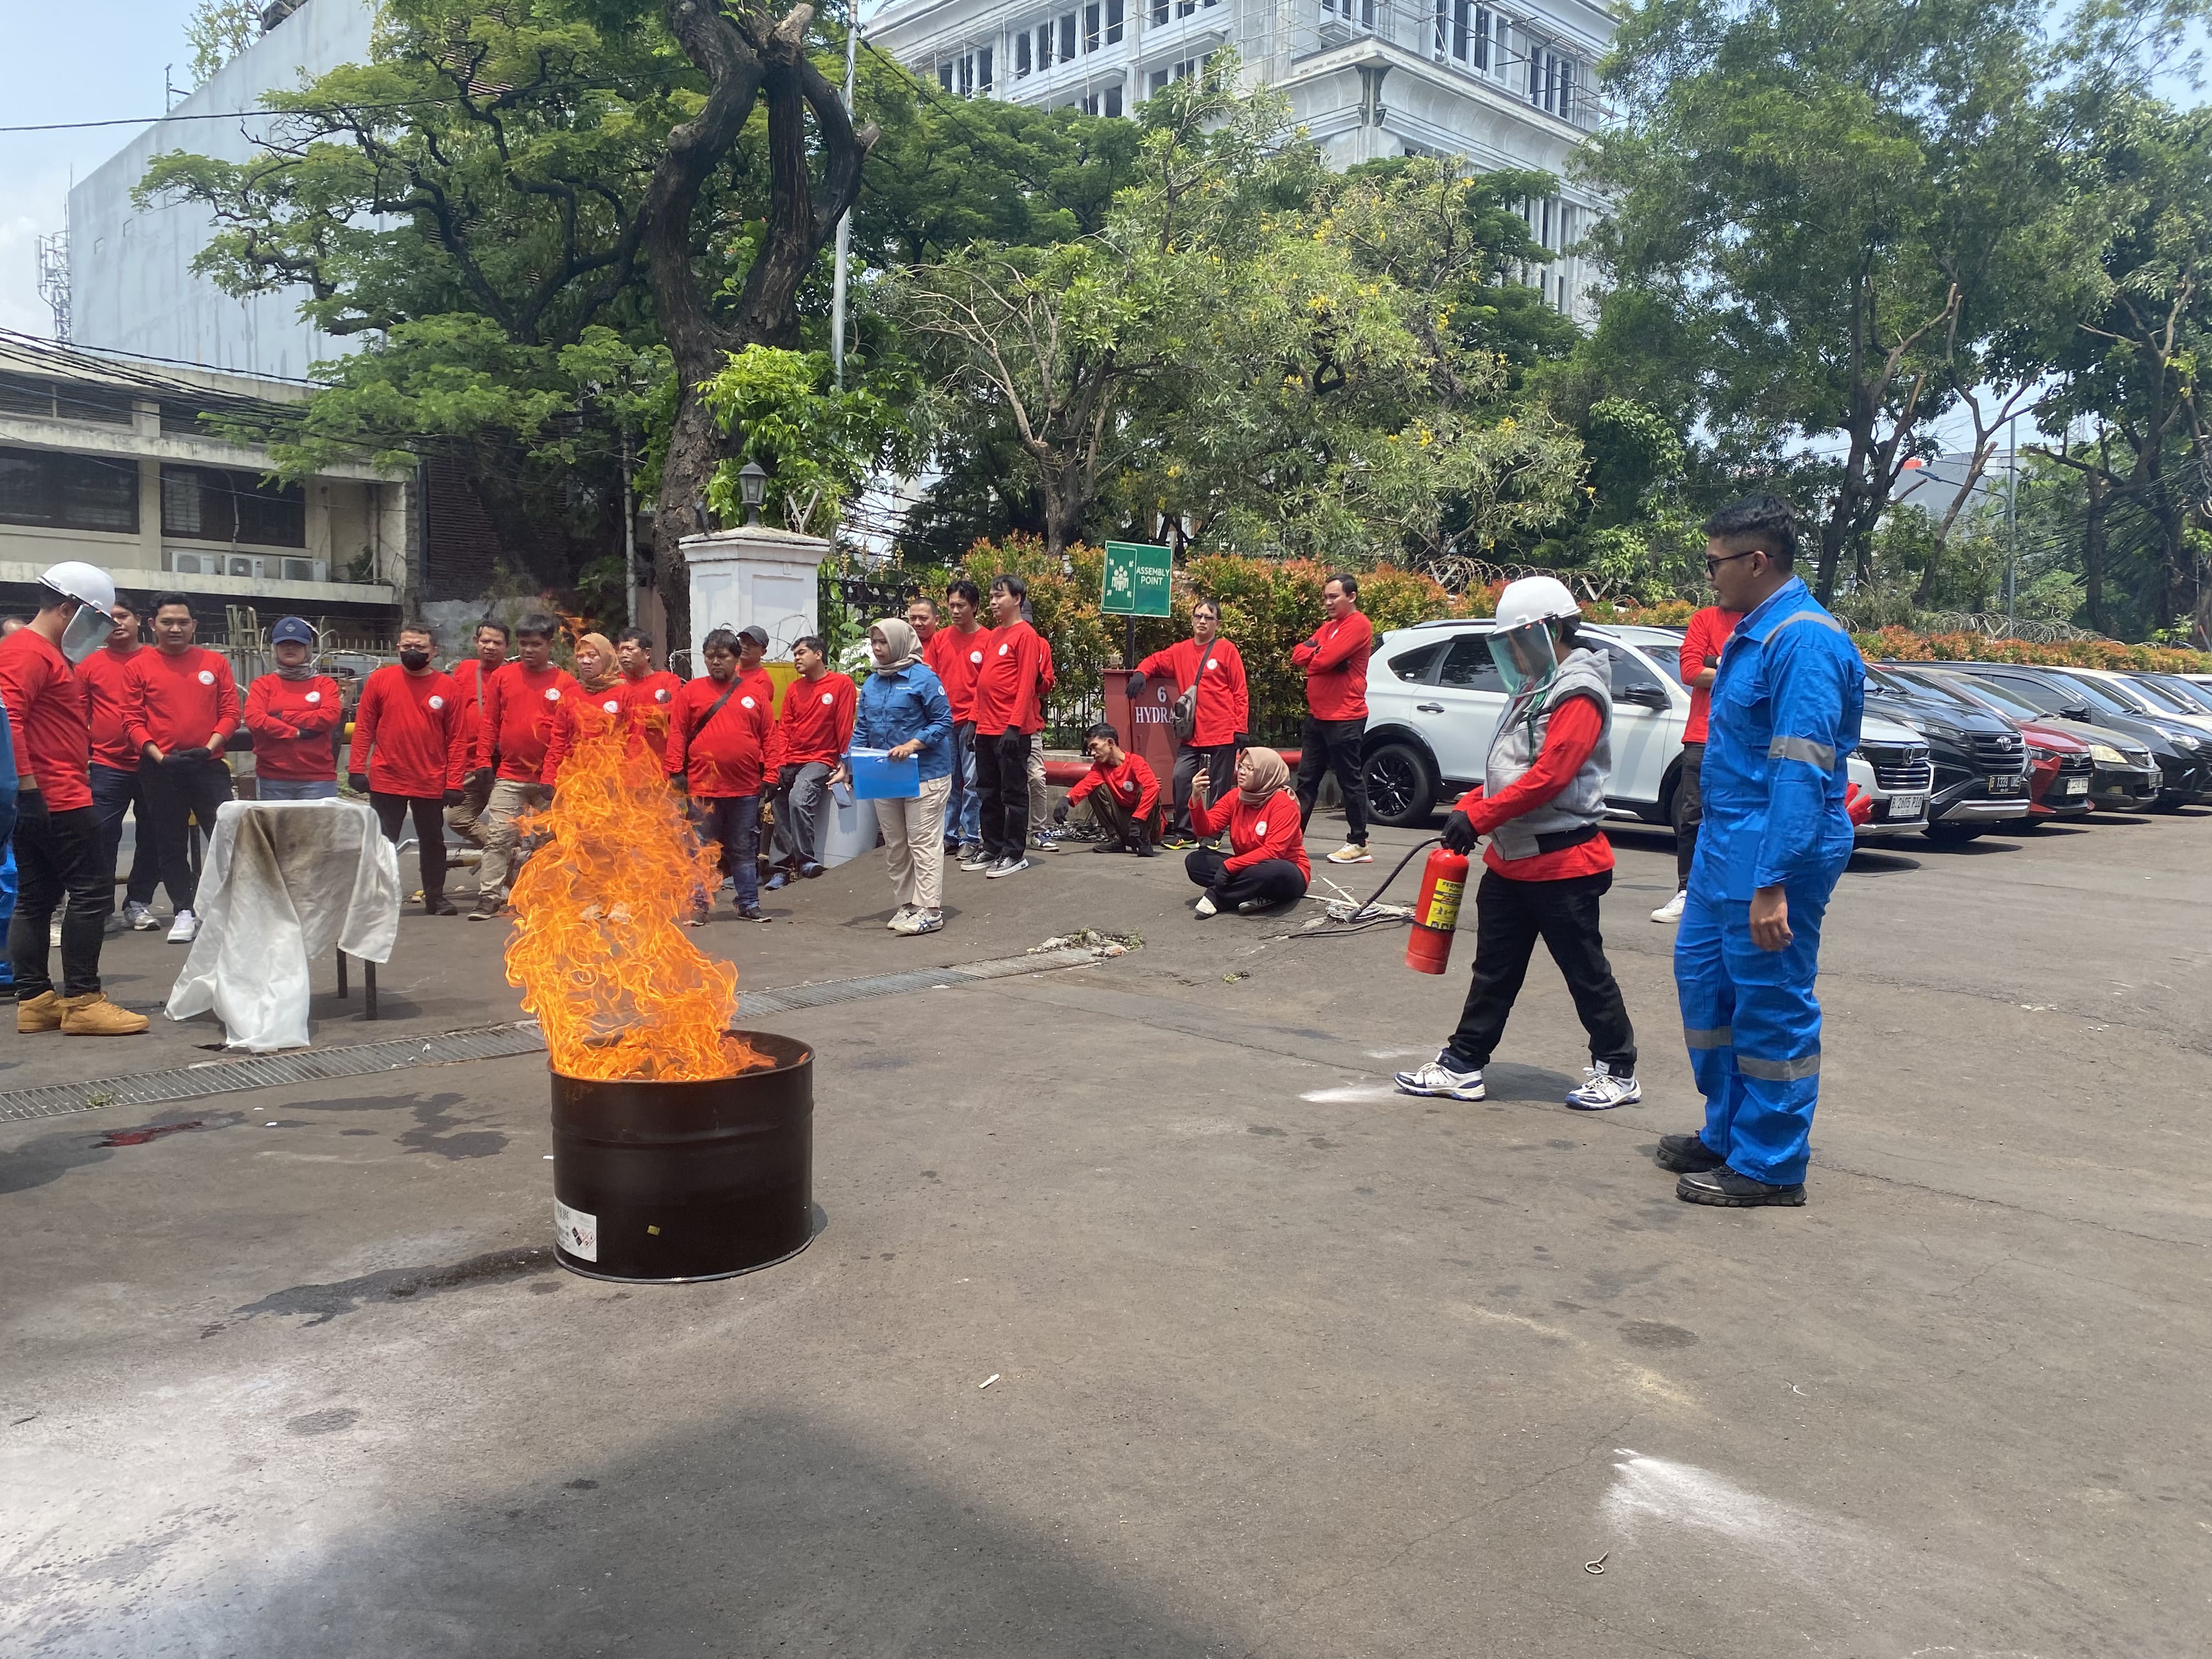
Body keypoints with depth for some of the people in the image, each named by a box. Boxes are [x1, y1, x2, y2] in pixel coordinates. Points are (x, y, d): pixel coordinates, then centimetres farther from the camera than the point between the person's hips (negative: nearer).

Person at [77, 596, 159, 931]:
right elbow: (79, 716, 6)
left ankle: (138, 903, 18)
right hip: (107, 767, -1)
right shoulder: (90, 665, 5)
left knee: (152, 837, 6)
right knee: (103, 837, -2)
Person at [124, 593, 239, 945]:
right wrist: (158, 756, -13)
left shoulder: (215, 662, 6)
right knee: (170, 843, 6)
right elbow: (132, 720, 0)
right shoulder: (138, 667, 4)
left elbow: (230, 712, 2)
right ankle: (185, 912, 14)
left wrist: (209, 748, -11)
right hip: (160, 768, 1)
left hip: (209, 764, 0)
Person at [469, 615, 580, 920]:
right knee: (498, 837, -4)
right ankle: (489, 897, -1)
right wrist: (484, 761, 0)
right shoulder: (503, 677, 6)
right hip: (509, 775, 1)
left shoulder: (565, 683, 0)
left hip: (550, 778, -1)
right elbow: (490, 723, 7)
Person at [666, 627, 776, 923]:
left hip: (746, 788, 1)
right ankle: (698, 904, 16)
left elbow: (769, 735, 5)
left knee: (745, 849, 10)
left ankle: (749, 903, 19)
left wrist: (770, 775, 1)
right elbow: (677, 732, 2)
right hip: (703, 786, -1)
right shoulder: (691, 691, 4)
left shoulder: (755, 691, 6)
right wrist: (675, 771, -4)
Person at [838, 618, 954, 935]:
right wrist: (847, 765, -1)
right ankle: (907, 905, 23)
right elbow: (862, 729, 11)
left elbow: (943, 722, -11)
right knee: (894, 846, 13)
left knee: (924, 843, -5)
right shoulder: (870, 684, 10)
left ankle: (930, 910, -1)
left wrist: (912, 745, -23)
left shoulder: (923, 679, -10)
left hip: (924, 775, -7)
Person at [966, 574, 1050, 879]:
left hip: (1012, 730, -8)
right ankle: (992, 848, 21)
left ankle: (1015, 854, 4)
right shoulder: (992, 636, 16)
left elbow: (1027, 684, -14)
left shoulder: (1025, 635, -8)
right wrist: (976, 719, 13)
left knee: (1014, 793, -1)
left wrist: (1014, 725, -19)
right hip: (986, 729, 8)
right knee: (988, 792, 13)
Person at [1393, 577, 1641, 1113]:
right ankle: (1464, 1065, 17)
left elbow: (1547, 776, -25)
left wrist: (1478, 817, -22)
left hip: (1561, 862, -9)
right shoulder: (1533, 689, 15)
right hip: (1511, 859, 9)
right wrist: (1467, 807, 5)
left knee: (1586, 972, 4)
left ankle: (1617, 1071, 19)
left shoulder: (1578, 693, -15)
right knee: (1494, 970, 12)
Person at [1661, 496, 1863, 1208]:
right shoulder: (1755, 633, 14)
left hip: (1772, 851, -11)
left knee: (1772, 1007, 0)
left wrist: (1773, 883, -27)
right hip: (1727, 843, 11)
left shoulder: (1803, 640, -18)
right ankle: (1727, 1133, 32)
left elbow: (1801, 772, -24)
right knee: (1704, 977, 18)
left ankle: (1770, 1167, 12)